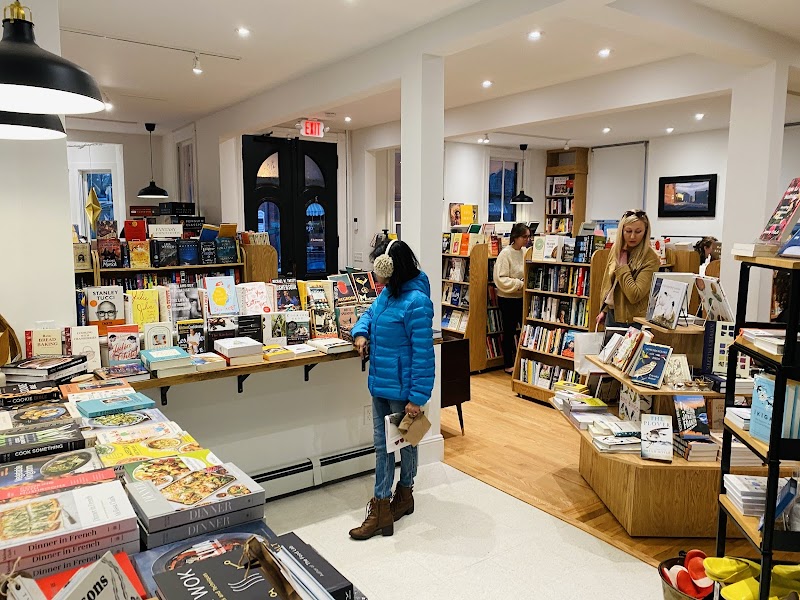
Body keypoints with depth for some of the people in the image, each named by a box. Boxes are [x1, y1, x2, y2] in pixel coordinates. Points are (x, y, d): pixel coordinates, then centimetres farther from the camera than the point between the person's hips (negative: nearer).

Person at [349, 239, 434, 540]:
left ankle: (404, 492, 34)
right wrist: (360, 332, 1)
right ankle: (381, 507, 26)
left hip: (402, 389, -9)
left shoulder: (416, 302, -23)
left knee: (405, 442, 13)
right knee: (382, 444, 14)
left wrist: (417, 397, -21)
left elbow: (423, 354, -22)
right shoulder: (387, 293, 4)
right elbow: (370, 313, 24)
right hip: (380, 383, 9)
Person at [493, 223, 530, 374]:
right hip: (507, 299, -6)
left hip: (521, 298, 6)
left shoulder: (524, 252, 4)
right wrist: (520, 284, -23)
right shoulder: (505, 253, -15)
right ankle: (508, 365, 19)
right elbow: (501, 279, -19)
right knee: (509, 331, 6)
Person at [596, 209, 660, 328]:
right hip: (611, 314, 6)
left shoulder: (650, 259, -17)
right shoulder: (616, 248, 2)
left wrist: (622, 265, -20)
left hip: (631, 320, -6)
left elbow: (634, 296, -24)